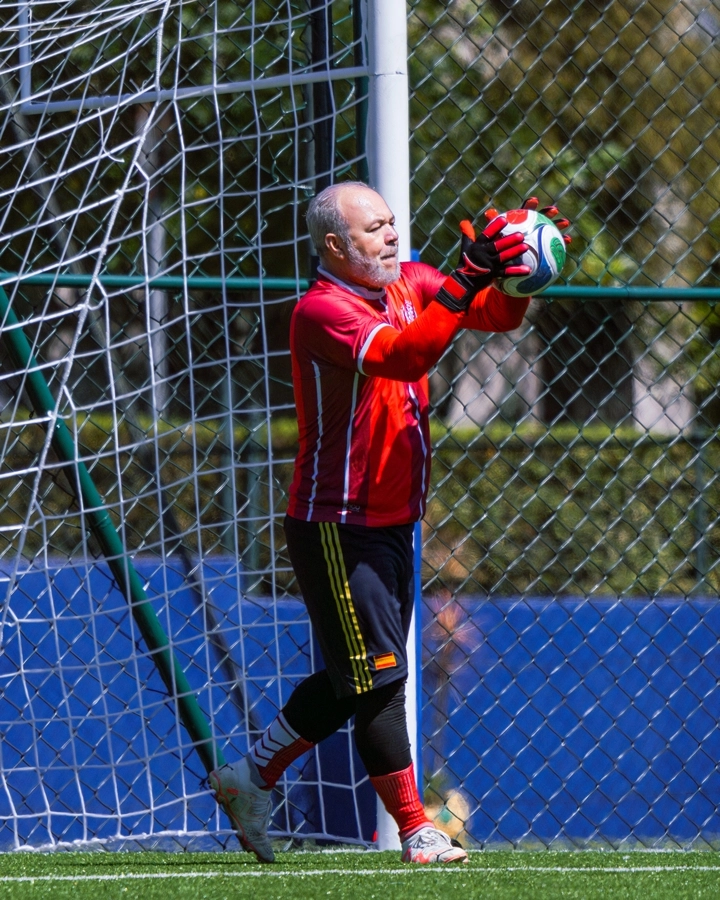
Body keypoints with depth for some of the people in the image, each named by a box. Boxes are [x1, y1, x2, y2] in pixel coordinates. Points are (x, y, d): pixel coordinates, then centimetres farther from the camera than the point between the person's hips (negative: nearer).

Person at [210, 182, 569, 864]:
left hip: (392, 522, 9)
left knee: (351, 681, 16)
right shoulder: (322, 310, -18)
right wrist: (467, 281, -42)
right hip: (334, 530, -9)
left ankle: (250, 779, 30)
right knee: (377, 678, -6)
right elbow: (401, 354, -35)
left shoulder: (410, 286, 6)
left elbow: (500, 317, 1)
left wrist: (517, 271, -20)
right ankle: (415, 832, -2)